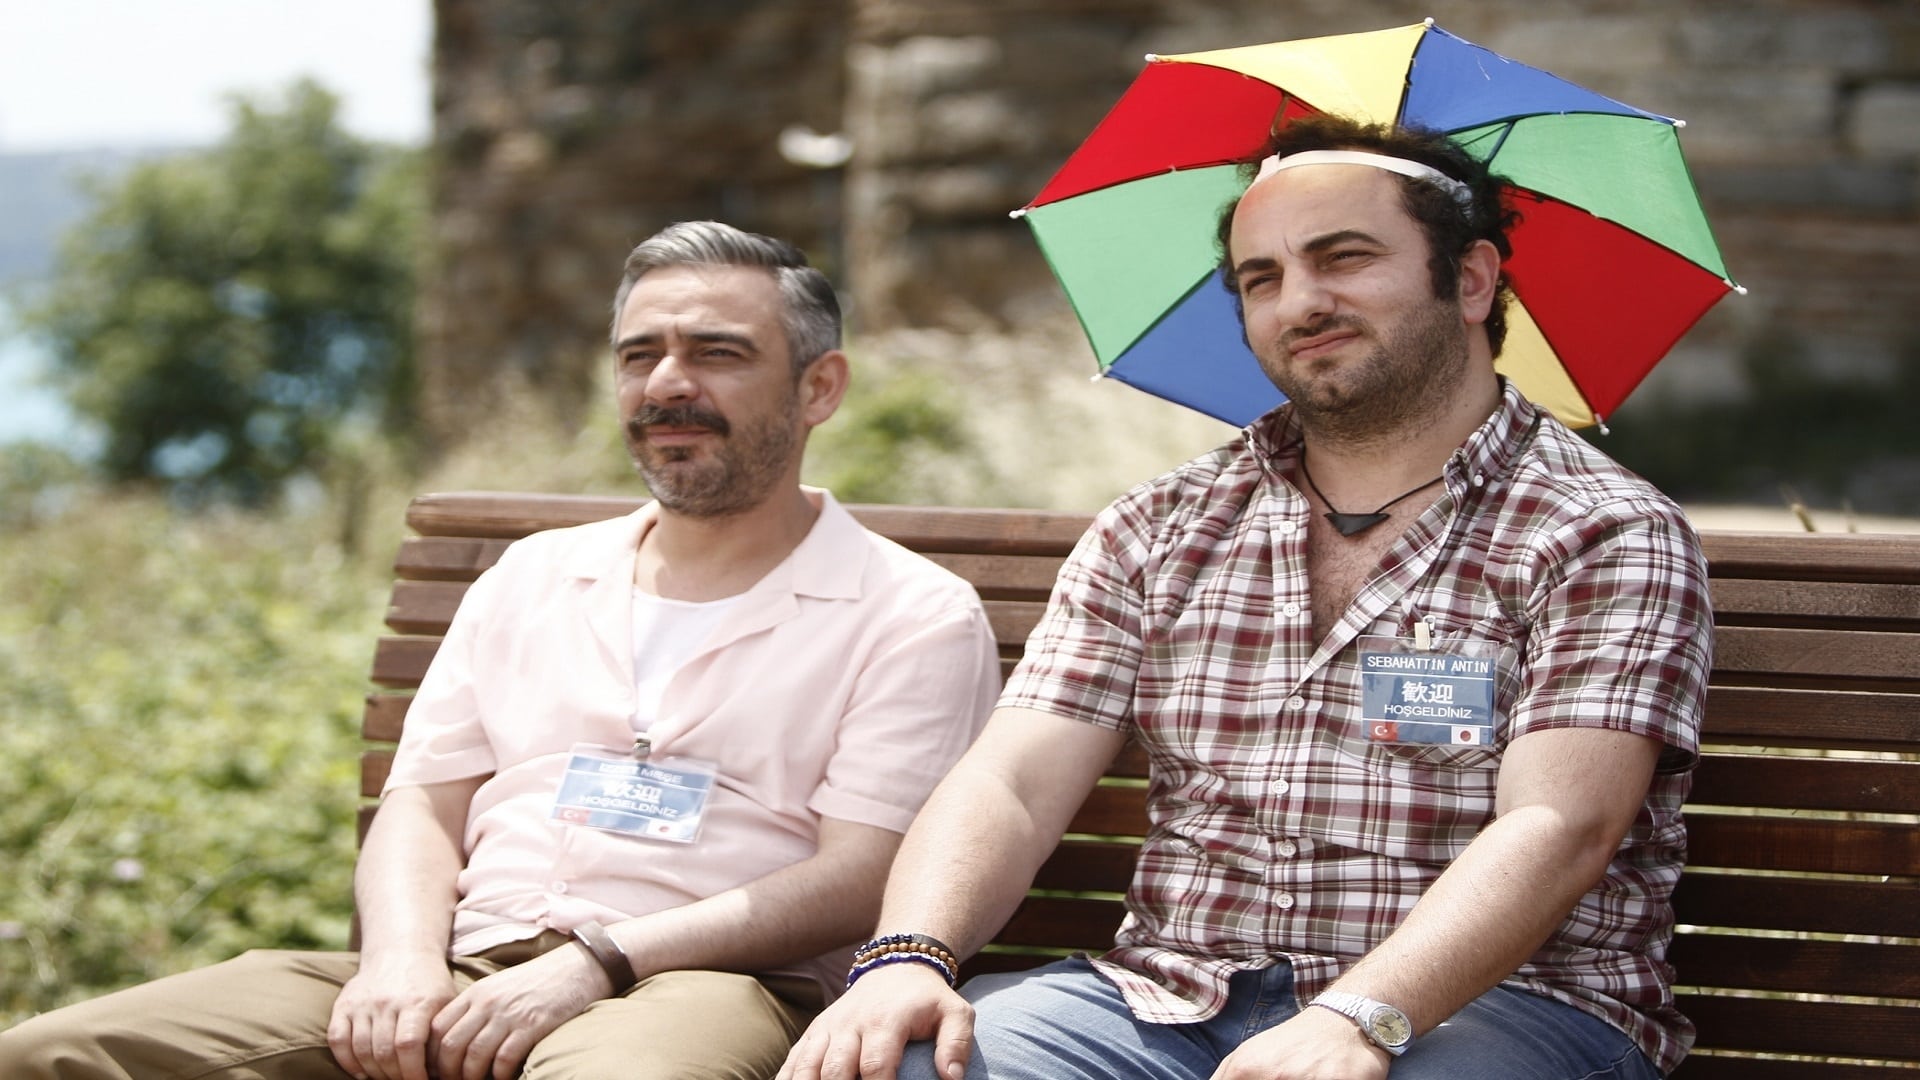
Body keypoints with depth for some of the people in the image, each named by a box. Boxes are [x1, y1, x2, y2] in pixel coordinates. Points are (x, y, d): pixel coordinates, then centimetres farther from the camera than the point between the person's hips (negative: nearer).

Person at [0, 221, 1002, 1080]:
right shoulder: (533, 578, 25)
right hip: (463, 969, 5)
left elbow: (857, 881, -3)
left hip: (691, 988, -4)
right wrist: (402, 957, -4)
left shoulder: (915, 616, 8)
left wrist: (597, 960, -15)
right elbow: (420, 809, 20)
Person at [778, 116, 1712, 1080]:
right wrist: (906, 958, -17)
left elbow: (1555, 830, -14)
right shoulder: (1155, 533, 15)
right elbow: (1013, 784, 4)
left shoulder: (1609, 536, 0)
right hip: (1171, 999, 4)